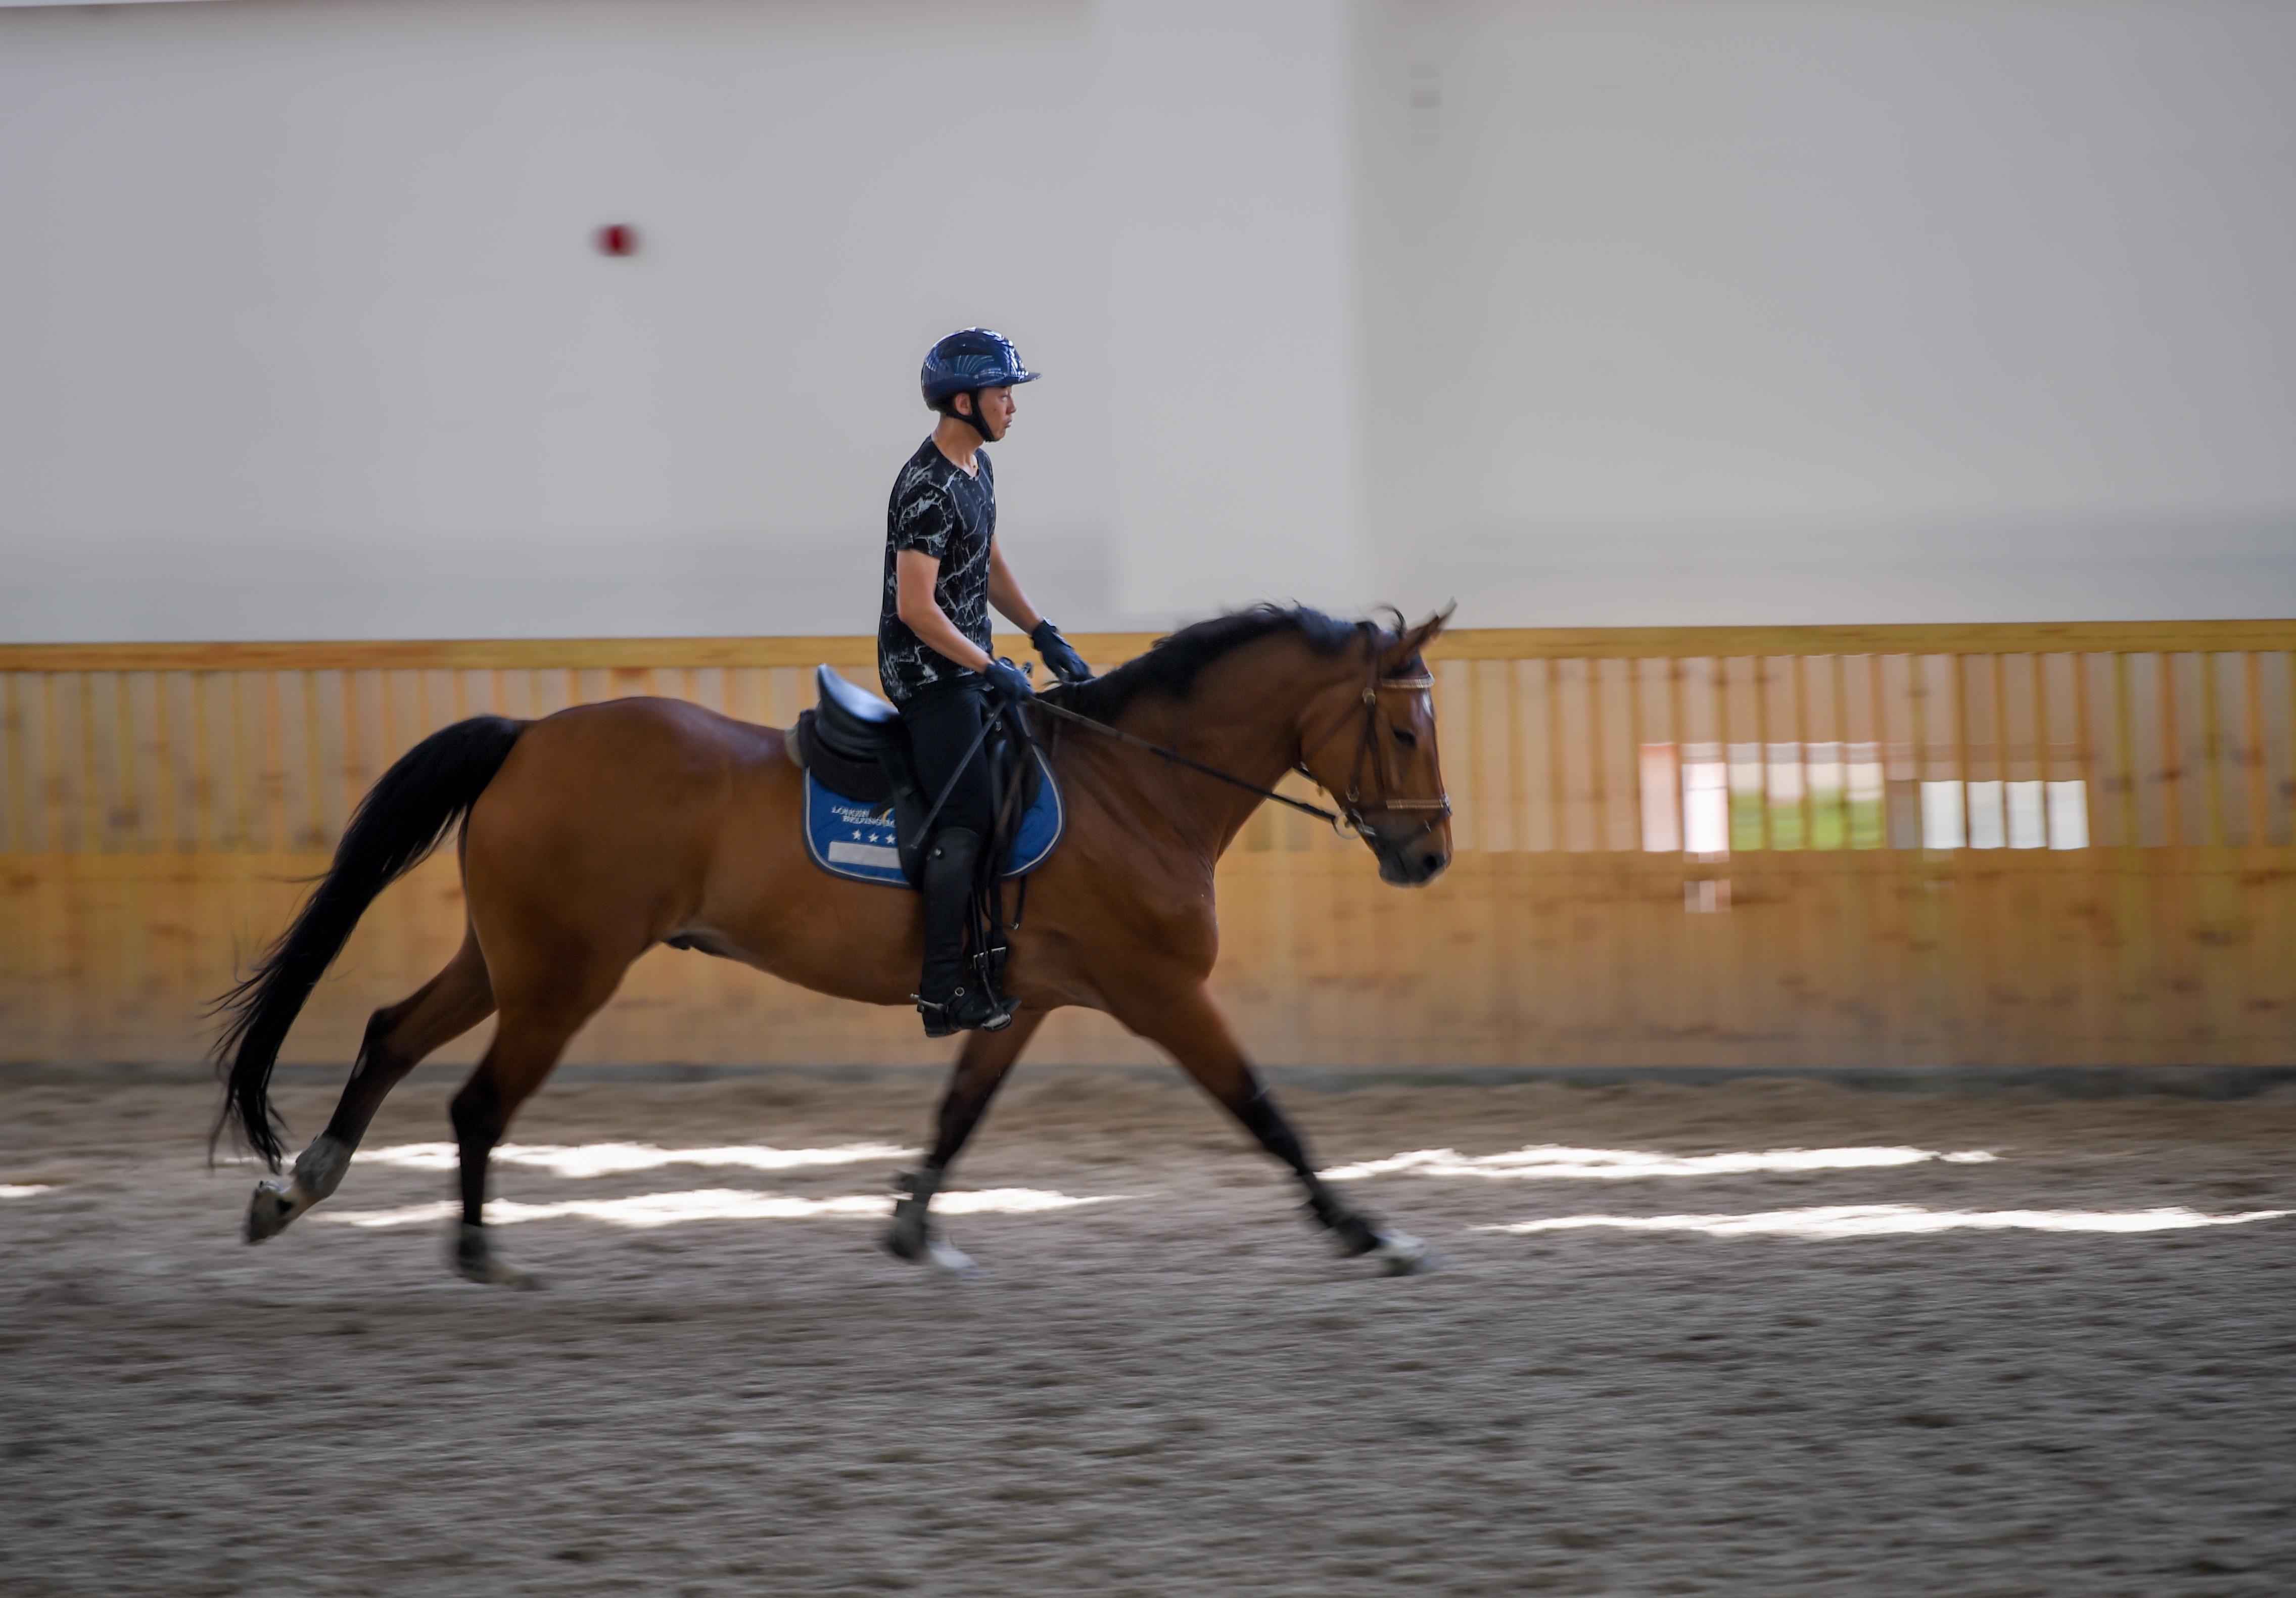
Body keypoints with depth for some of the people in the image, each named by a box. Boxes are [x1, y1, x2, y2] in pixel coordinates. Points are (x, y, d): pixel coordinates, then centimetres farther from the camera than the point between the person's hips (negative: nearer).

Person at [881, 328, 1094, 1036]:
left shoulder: (979, 467, 9)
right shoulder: (927, 490, -23)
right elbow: (916, 608, -25)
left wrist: (1045, 637, 9)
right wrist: (993, 670, -20)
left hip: (968, 666, 10)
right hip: (929, 675, -10)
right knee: (966, 822, -13)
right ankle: (944, 992, -11)